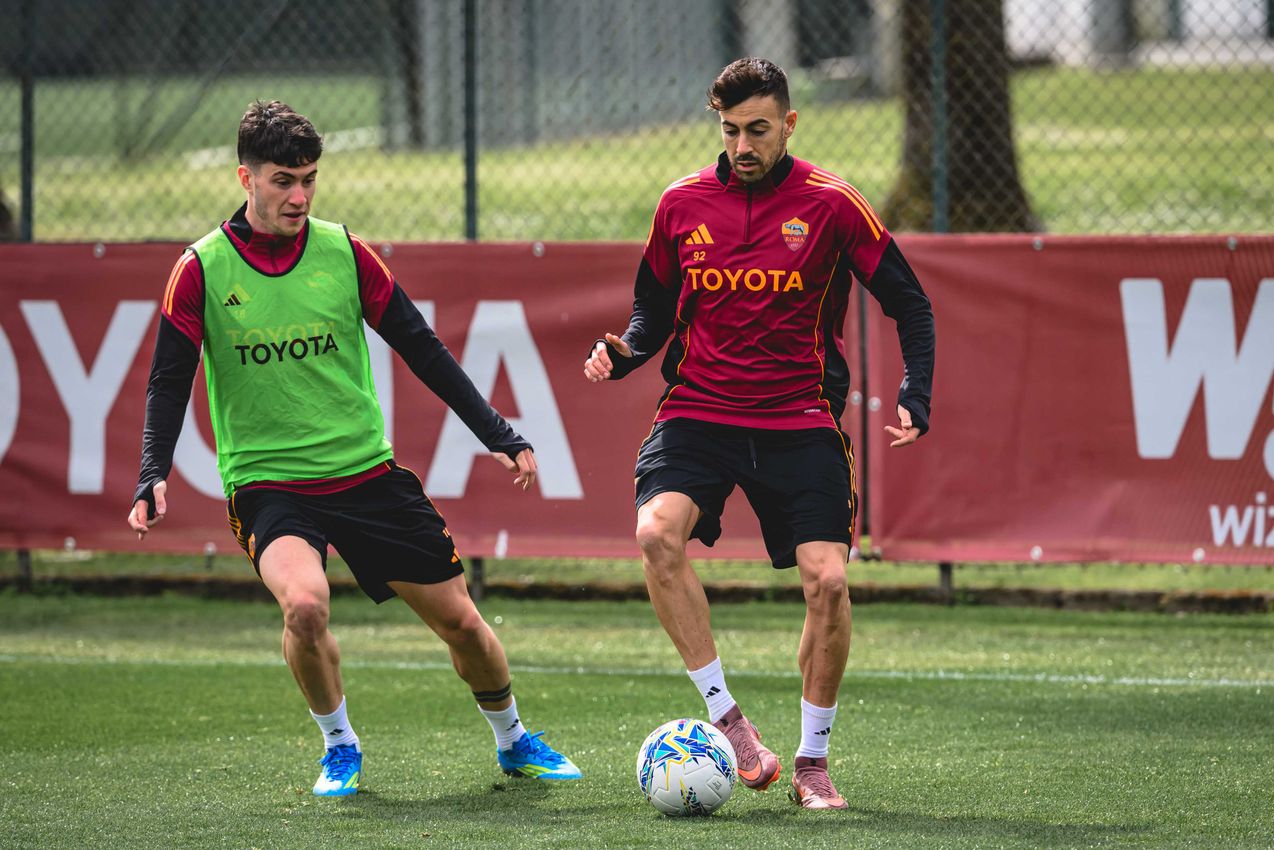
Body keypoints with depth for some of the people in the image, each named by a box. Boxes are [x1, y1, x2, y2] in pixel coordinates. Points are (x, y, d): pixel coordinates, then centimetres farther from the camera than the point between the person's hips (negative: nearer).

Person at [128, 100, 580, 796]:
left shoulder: (345, 253, 0)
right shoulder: (202, 269, -5)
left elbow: (421, 349, 6)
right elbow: (169, 384, -1)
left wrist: (498, 436, 3)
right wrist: (153, 478, -16)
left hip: (368, 474, 3)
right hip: (266, 482, -3)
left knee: (458, 618, 5)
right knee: (304, 603, -31)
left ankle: (512, 741, 33)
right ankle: (339, 746, -4)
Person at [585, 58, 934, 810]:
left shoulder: (830, 204, -3)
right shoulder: (683, 204, 5)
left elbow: (909, 303, 3)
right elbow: (656, 310, 18)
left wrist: (915, 400, -9)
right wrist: (624, 352, -4)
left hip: (800, 421, -1)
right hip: (699, 408, 1)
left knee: (827, 579, -14)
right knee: (658, 531, -27)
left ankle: (814, 760, 6)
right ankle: (727, 719, -20)